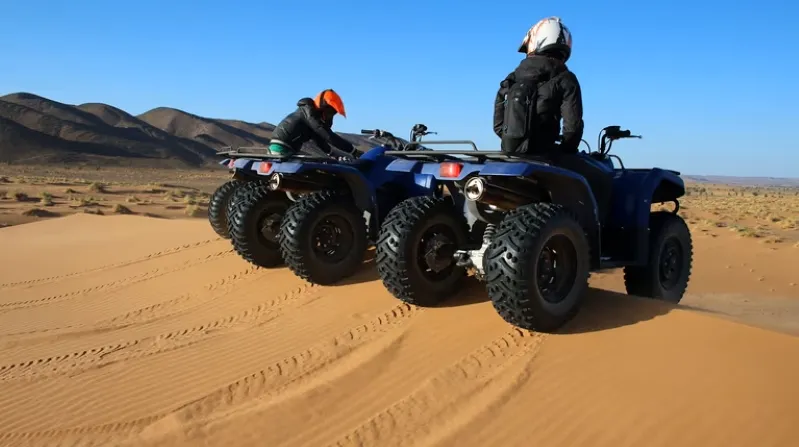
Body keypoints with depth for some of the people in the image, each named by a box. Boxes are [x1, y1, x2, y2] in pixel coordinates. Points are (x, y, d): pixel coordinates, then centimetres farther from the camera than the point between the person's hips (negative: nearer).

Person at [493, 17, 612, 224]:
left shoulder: (511, 79, 11)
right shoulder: (564, 79, -2)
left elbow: (498, 124, 10)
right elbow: (573, 126, -9)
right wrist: (565, 151, 9)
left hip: (511, 155, 6)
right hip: (544, 156, -6)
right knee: (601, 182, 10)